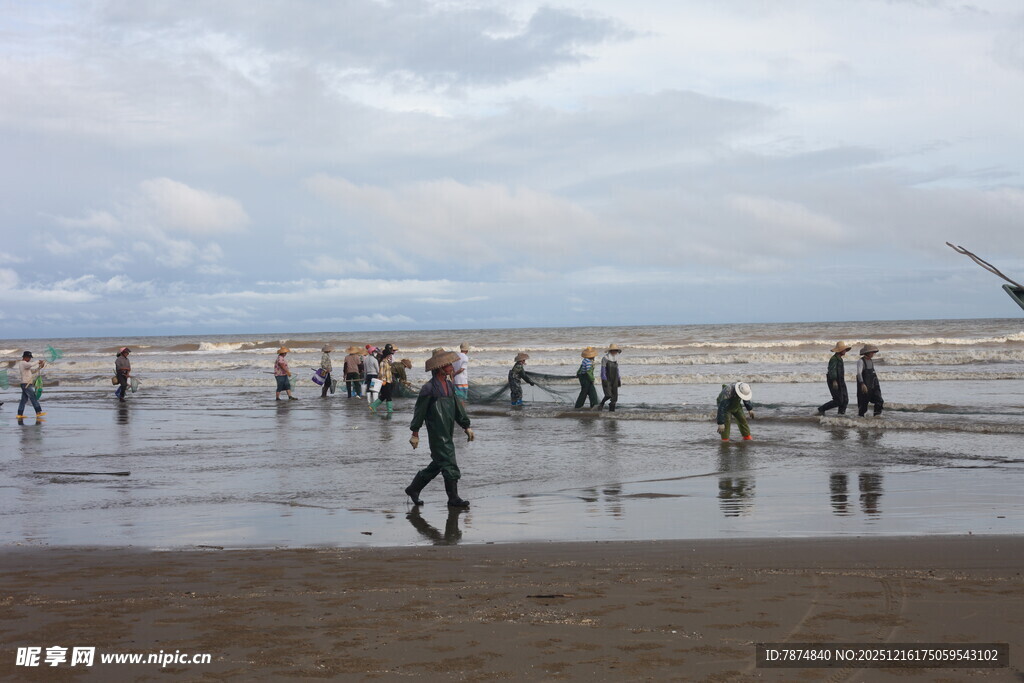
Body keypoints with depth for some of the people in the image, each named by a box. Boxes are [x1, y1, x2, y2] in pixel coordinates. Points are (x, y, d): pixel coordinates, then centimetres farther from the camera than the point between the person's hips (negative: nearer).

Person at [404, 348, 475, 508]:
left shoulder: (450, 385, 13)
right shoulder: (429, 388, -13)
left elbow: (458, 407, 20)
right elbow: (420, 411, -10)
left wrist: (466, 426, 17)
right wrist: (415, 433, -9)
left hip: (447, 434, 9)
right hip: (437, 434, -9)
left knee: (438, 464, 14)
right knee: (449, 465, -8)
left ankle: (413, 489, 28)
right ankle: (453, 498, 0)